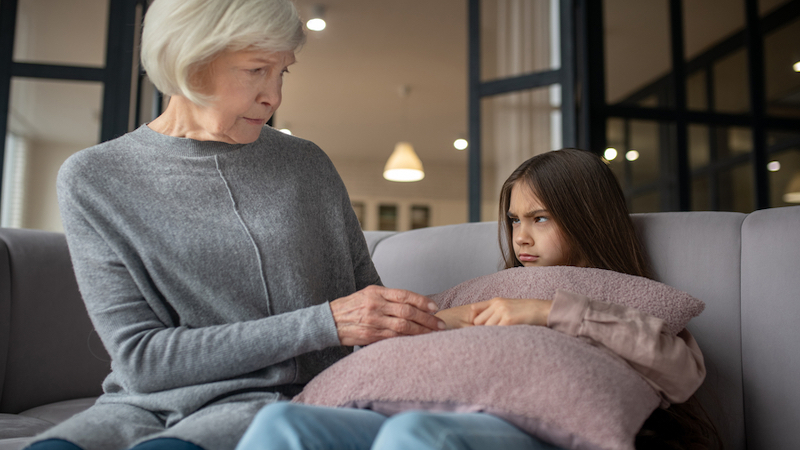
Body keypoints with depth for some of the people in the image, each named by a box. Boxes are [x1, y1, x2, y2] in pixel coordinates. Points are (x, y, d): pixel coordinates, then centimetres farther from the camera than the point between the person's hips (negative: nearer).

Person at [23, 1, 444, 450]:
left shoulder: (307, 164, 6)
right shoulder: (92, 179, 1)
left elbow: (368, 303, 15)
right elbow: (140, 358, -9)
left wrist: (412, 318, -8)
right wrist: (323, 324, -16)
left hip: (268, 401, 0)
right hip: (145, 405, 1)